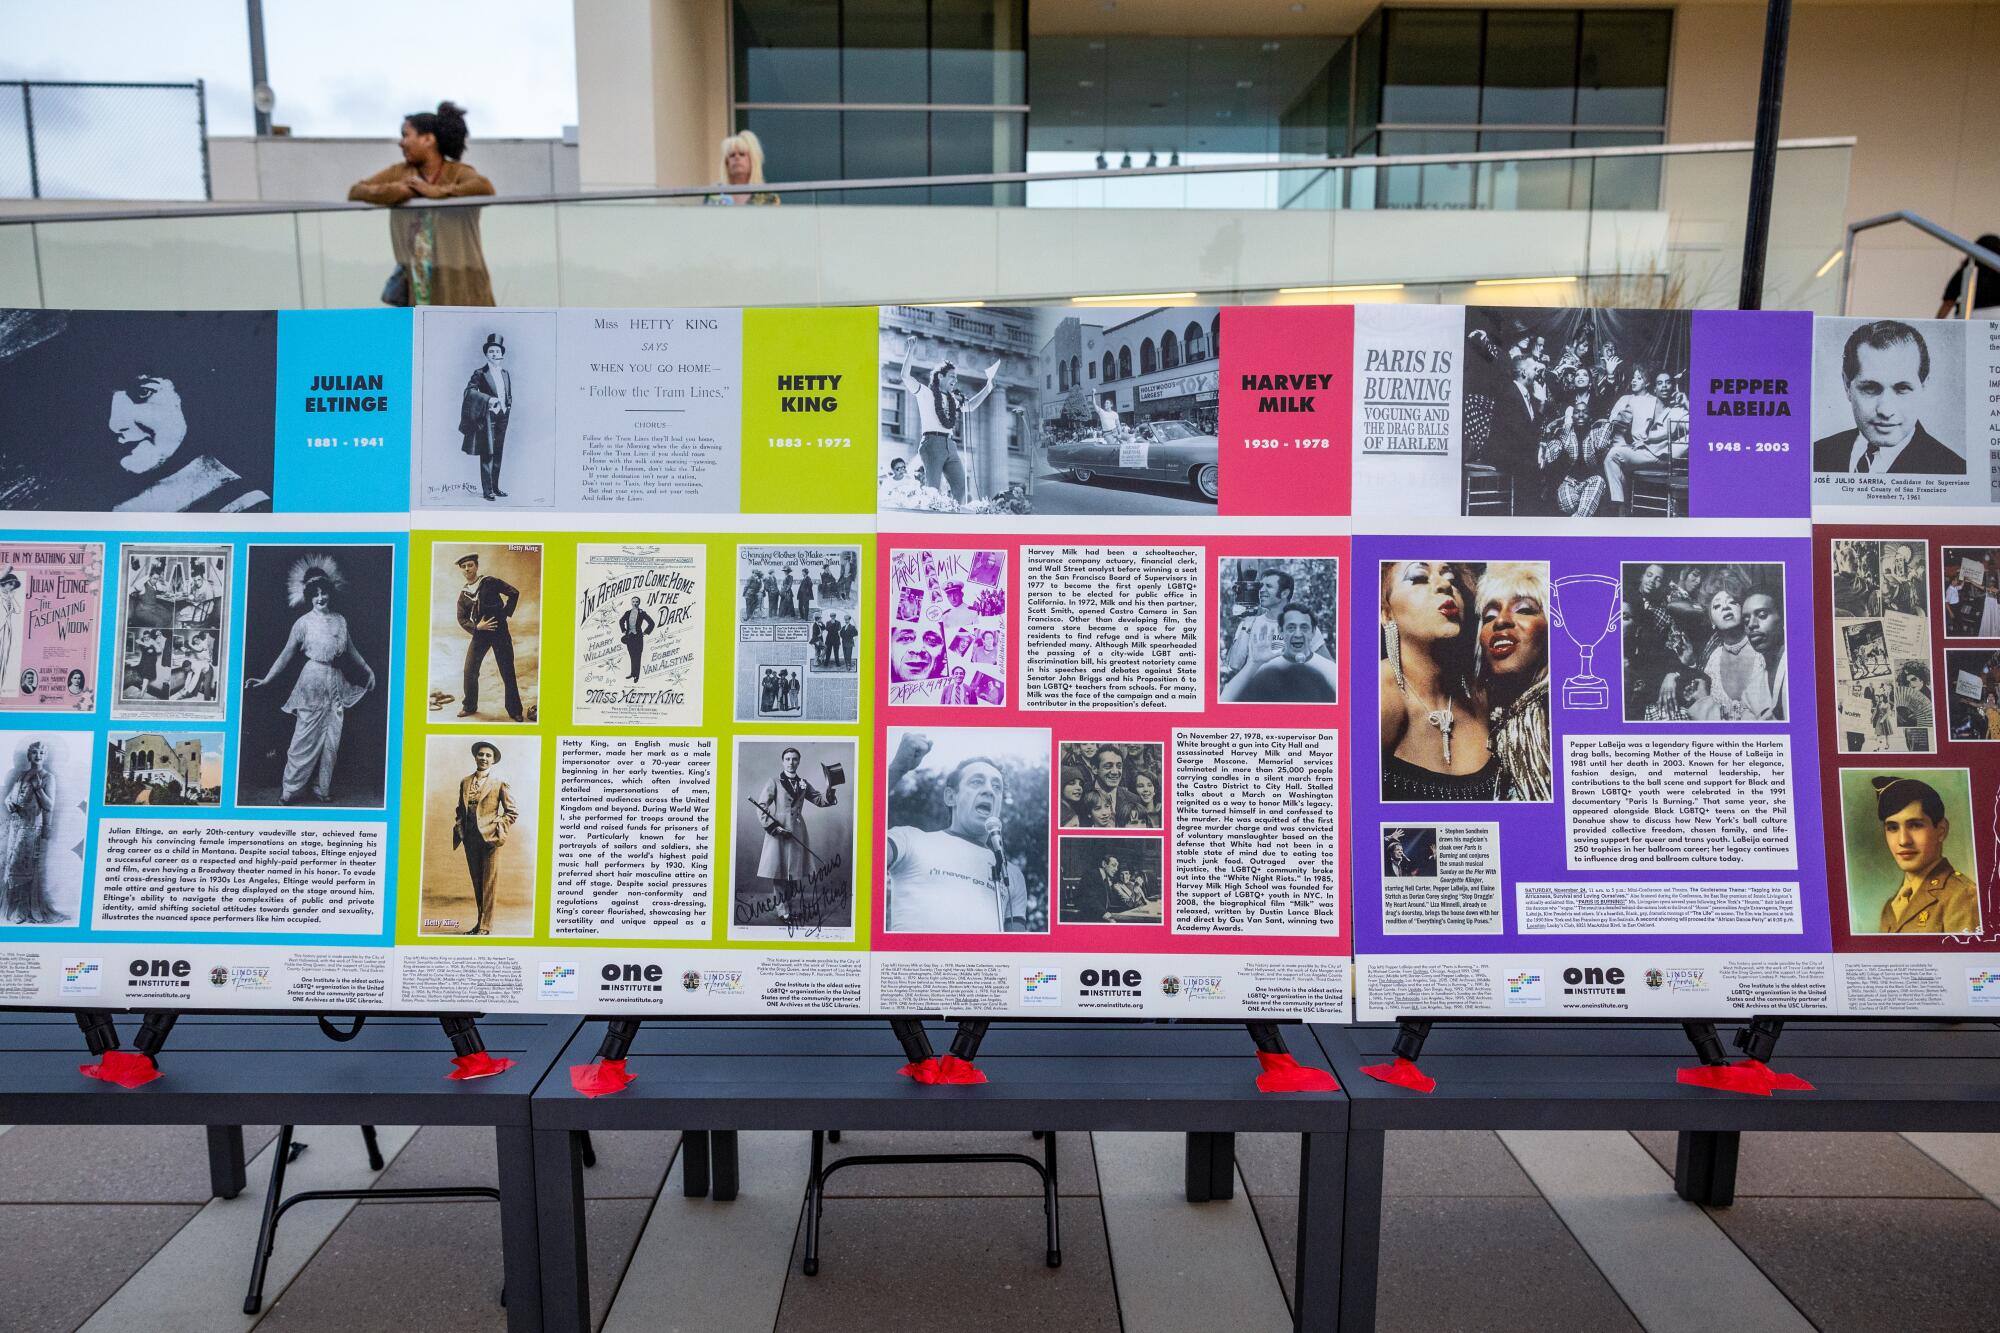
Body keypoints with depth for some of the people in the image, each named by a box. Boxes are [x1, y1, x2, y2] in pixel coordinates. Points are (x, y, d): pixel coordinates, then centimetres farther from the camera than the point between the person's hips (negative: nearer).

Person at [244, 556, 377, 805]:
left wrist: (367, 669, 29)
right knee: (305, 739, -2)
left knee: (331, 740, 7)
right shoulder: (304, 622, -5)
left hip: (336, 683, 5)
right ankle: (289, 791, 8)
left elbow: (350, 649, 21)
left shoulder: (340, 620, 7)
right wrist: (266, 680, -12)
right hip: (312, 683, -5)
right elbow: (287, 654, -5)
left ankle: (322, 789, 17)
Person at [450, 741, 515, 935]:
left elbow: (512, 811, 0)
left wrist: (499, 830, -8)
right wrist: (460, 829, 7)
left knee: (489, 883, -4)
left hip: (489, 837, -5)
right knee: (477, 882, 12)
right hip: (470, 838, 5)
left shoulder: (499, 782, -2)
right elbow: (460, 809, 20)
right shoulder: (465, 781, 12)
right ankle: (480, 922, 20)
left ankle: (486, 927, -2)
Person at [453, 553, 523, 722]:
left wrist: (505, 613, -6)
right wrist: (476, 627, -10)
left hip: (500, 631, -4)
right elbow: (462, 619, 8)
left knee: (508, 673, -2)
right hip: (479, 633, 4)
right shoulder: (463, 594, 10)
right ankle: (469, 707, 19)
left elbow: (514, 593, -3)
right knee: (470, 671, 1)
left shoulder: (489, 582, -1)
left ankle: (515, 711, 6)